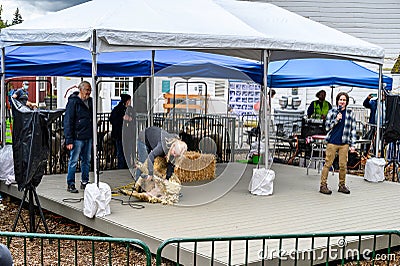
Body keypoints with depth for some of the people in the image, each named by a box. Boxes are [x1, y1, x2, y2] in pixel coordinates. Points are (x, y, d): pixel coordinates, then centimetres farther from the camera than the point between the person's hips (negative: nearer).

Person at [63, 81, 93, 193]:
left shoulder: (90, 101, 12)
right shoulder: (73, 102, -9)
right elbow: (68, 122, -12)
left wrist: (94, 136, 14)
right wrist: (69, 140, -17)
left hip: (88, 137, 7)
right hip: (77, 137, -7)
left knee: (86, 160, 12)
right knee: (74, 161, -1)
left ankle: (84, 182, 22)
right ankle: (70, 184, 6)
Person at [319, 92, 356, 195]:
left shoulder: (350, 113, 8)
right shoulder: (332, 112, 5)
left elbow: (353, 130, 10)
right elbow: (327, 127, 3)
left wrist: (352, 145, 5)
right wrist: (336, 120, -12)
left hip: (344, 143, 2)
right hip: (332, 142, -1)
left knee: (343, 165, 3)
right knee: (328, 164, -2)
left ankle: (342, 185, 17)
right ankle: (323, 185, 4)